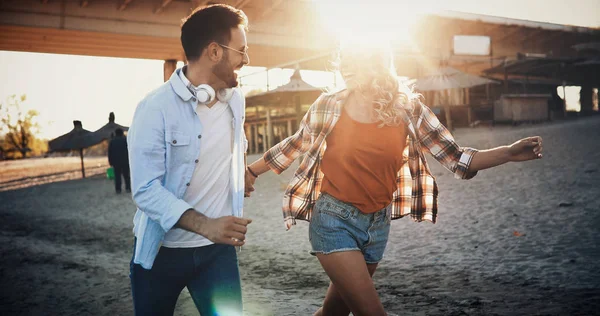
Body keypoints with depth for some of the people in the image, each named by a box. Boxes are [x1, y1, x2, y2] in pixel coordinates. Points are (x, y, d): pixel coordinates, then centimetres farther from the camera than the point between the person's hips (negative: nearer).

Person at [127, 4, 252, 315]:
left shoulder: (236, 100, 2)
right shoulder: (156, 108, -17)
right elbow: (146, 190, -24)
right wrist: (204, 225, -35)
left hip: (219, 247, 4)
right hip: (161, 251, -4)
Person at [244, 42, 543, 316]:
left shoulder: (408, 109, -5)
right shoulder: (328, 106, -8)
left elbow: (455, 158, -5)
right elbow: (294, 145, 8)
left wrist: (509, 153, -18)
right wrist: (251, 170, 16)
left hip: (378, 225, 3)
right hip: (335, 221, -3)